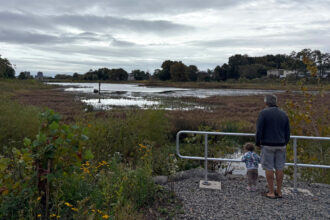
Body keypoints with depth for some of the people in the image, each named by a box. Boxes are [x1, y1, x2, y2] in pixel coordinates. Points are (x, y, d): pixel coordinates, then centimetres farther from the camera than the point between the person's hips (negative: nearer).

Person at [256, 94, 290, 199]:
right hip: (280, 145, 5)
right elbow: (287, 133, 7)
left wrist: (257, 143, 1)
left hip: (267, 146, -4)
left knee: (268, 168, 3)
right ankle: (279, 192, 18)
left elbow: (259, 130, -13)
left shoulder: (263, 113, -10)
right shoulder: (284, 114, 5)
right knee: (279, 168, 11)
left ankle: (271, 192, 8)